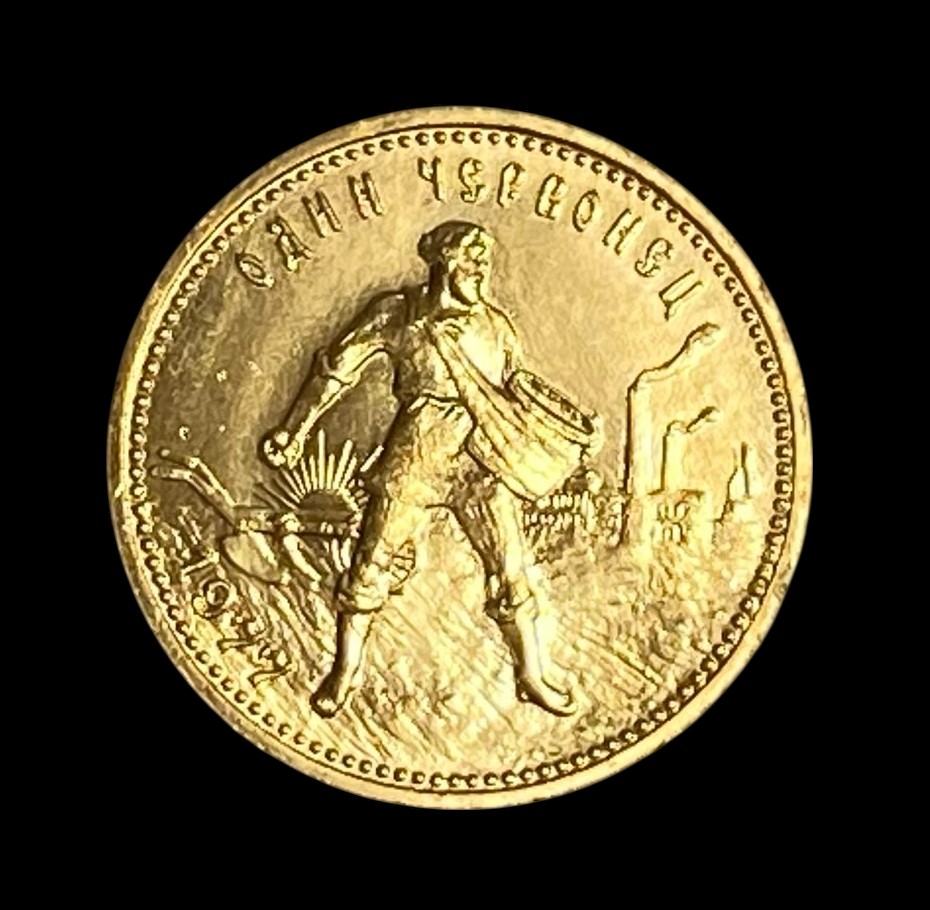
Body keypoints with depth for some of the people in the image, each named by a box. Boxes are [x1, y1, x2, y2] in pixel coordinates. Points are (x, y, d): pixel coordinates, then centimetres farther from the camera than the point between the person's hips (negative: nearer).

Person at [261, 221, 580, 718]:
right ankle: (344, 670, 20)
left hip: (484, 459, 2)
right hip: (414, 457, -2)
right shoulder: (397, 313, 1)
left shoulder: (497, 325, 11)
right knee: (371, 564, 2)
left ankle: (532, 676, 15)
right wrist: (294, 430, 1)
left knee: (513, 570, 0)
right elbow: (336, 367, 4)